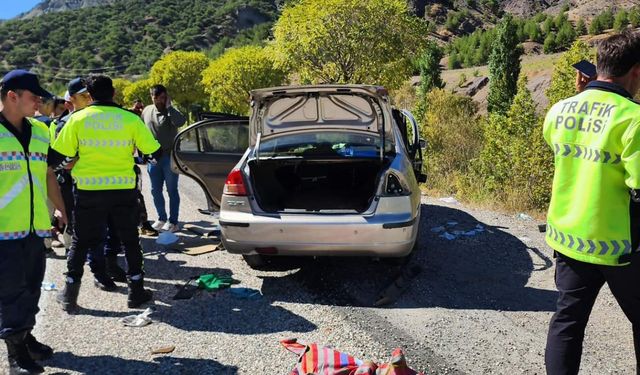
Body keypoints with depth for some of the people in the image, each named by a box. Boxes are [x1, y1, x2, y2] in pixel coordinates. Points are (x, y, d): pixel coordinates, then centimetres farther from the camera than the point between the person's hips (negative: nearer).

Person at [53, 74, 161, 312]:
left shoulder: (78, 119, -3)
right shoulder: (130, 119, -4)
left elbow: (62, 154, -3)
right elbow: (154, 152, -3)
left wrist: (72, 163, 18)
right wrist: (150, 159, 18)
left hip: (88, 190, 0)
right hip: (123, 189, 0)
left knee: (81, 242, 14)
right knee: (130, 241, 14)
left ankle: (69, 296, 19)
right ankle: (136, 291, 18)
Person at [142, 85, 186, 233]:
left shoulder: (171, 112, -6)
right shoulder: (147, 111, 8)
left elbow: (181, 121, -29)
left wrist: (169, 106, -21)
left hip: (169, 157, -5)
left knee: (172, 190, 2)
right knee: (155, 190, 11)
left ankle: (173, 222, 9)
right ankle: (162, 219, 25)